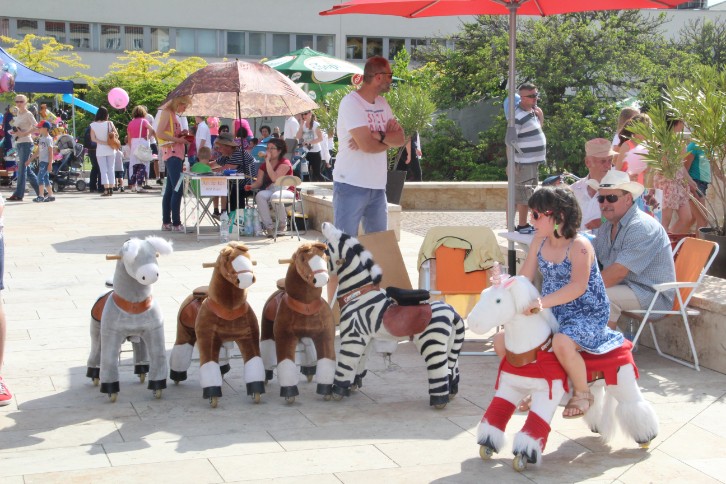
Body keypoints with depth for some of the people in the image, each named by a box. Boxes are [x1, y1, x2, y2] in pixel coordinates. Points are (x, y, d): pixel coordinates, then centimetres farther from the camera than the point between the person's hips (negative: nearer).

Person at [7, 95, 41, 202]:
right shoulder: (17, 114, 17)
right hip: (18, 143, 9)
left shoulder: (28, 114, -6)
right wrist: (14, 132, 6)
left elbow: (36, 128, -15)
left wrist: (24, 133, -20)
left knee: (22, 168, -10)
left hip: (26, 143, -9)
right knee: (27, 169, 10)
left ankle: (18, 194, -11)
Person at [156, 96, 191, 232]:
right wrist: (177, 139, -15)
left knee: (170, 189, 11)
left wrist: (182, 136, 9)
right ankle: (176, 224, -14)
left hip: (176, 155, 10)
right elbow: (159, 133, -17)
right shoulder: (166, 112, -7)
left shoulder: (173, 114, 20)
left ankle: (166, 222, 14)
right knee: (177, 189, -13)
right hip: (172, 154, -10)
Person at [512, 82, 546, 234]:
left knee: (530, 194, 17)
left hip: (534, 161, 10)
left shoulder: (532, 110, 9)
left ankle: (524, 224, 26)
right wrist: (511, 163, -22)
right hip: (524, 163, -10)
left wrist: (540, 114, 5)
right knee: (524, 194, -2)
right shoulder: (518, 116, -19)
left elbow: (540, 125, 25)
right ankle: (522, 225, 6)